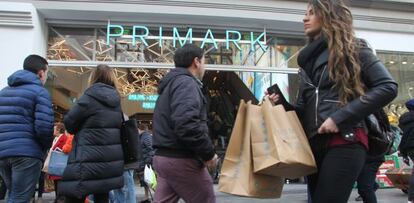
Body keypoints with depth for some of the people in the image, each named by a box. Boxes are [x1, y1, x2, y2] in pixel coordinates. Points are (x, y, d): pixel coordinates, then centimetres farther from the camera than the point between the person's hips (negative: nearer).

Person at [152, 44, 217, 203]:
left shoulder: (171, 83, 19)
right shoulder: (186, 82, -12)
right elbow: (187, 124, -28)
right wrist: (209, 153, -16)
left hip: (164, 156, 9)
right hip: (182, 159, -9)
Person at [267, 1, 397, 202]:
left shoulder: (352, 48, 2)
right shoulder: (309, 58, 19)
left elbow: (387, 87, -10)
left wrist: (340, 117, -17)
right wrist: (282, 104, -1)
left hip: (344, 141, -6)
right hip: (313, 144, 6)